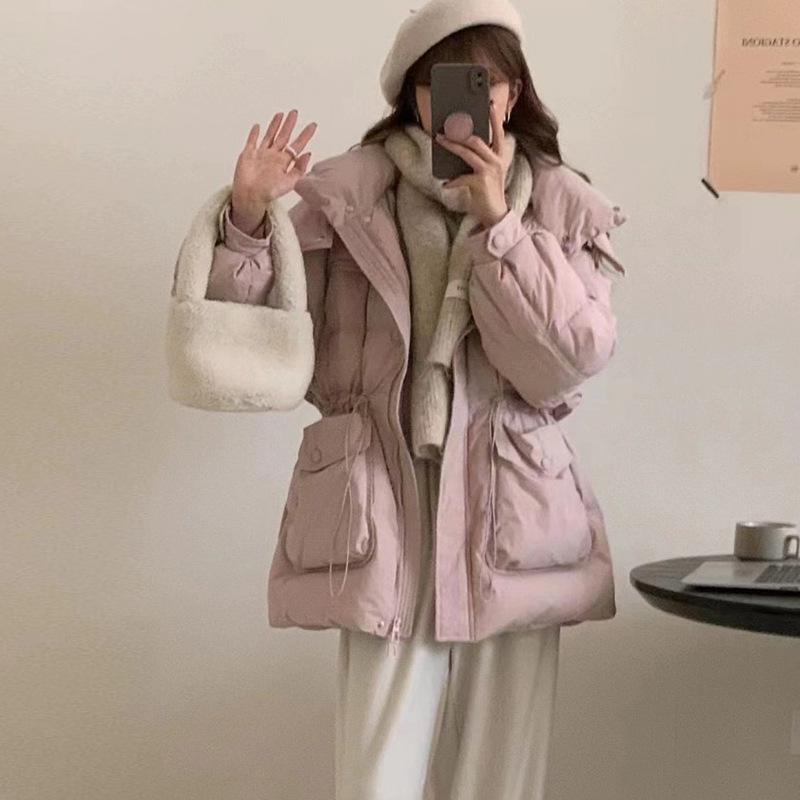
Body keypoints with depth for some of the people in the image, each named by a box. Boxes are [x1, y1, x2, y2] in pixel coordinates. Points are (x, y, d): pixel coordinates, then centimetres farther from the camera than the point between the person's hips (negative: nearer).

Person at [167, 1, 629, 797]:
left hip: (512, 521, 2)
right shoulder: (346, 194, 1)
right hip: (385, 514, -1)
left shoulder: (565, 208, 5)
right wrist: (249, 219, -15)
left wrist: (496, 224, -12)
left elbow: (568, 365, -6)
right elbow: (269, 346, -1)